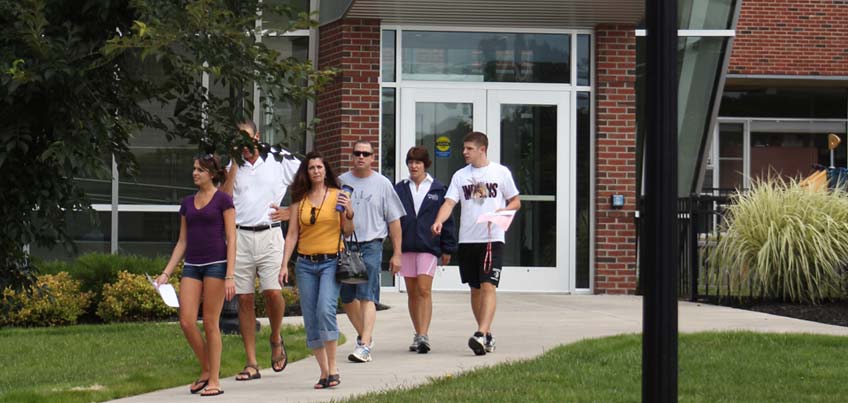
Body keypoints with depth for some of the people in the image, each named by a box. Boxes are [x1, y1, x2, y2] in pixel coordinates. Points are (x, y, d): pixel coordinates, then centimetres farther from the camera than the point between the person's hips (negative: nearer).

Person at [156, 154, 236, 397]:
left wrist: (229, 276, -14)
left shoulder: (223, 200, -2)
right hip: (192, 266, 5)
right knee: (186, 322, -5)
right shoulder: (187, 203, 14)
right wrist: (166, 273, 9)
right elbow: (182, 242, 17)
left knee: (210, 323, -4)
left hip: (216, 264, -5)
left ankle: (214, 381, 4)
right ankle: (205, 371, 14)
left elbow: (231, 239, -6)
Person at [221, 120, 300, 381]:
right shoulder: (233, 166, 12)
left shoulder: (281, 160, 2)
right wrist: (235, 164, -4)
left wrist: (290, 212, 0)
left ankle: (276, 339, 14)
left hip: (269, 235, -3)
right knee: (244, 299, 1)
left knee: (272, 292, -17)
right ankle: (251, 364, 4)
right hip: (240, 236, 3)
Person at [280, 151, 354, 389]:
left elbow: (348, 232, 6)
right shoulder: (300, 200, 10)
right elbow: (292, 234, 10)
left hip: (331, 262, -3)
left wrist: (349, 212, -13)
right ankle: (324, 373, 8)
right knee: (311, 320, 1)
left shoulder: (338, 196, 4)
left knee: (325, 310, -22)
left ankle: (333, 368, -15)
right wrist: (283, 266, 3)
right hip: (305, 264, 3)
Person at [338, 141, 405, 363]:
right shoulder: (341, 182, 9)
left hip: (370, 246, -3)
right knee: (347, 298, 10)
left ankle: (364, 345, -20)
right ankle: (364, 335, 29)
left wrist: (397, 254, 2)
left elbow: (394, 220, 6)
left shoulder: (382, 184, 5)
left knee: (367, 297, -13)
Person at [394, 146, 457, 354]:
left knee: (424, 290, -13)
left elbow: (447, 219, 4)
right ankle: (418, 334, 18)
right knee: (412, 292, 8)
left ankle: (423, 335, -17)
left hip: (428, 246, -3)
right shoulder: (400, 189, 9)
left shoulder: (438, 189, 3)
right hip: (406, 247, 3)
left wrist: (447, 249, 2)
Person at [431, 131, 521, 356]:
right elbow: (449, 203, 0)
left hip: (492, 239, -4)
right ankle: (487, 336, 21)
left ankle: (481, 335, -24)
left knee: (488, 286, -15)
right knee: (475, 289, 10)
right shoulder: (460, 176, 10)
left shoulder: (501, 172, 3)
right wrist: (439, 221, -19)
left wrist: (503, 211, -12)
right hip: (467, 239, 4)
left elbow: (516, 202, 9)